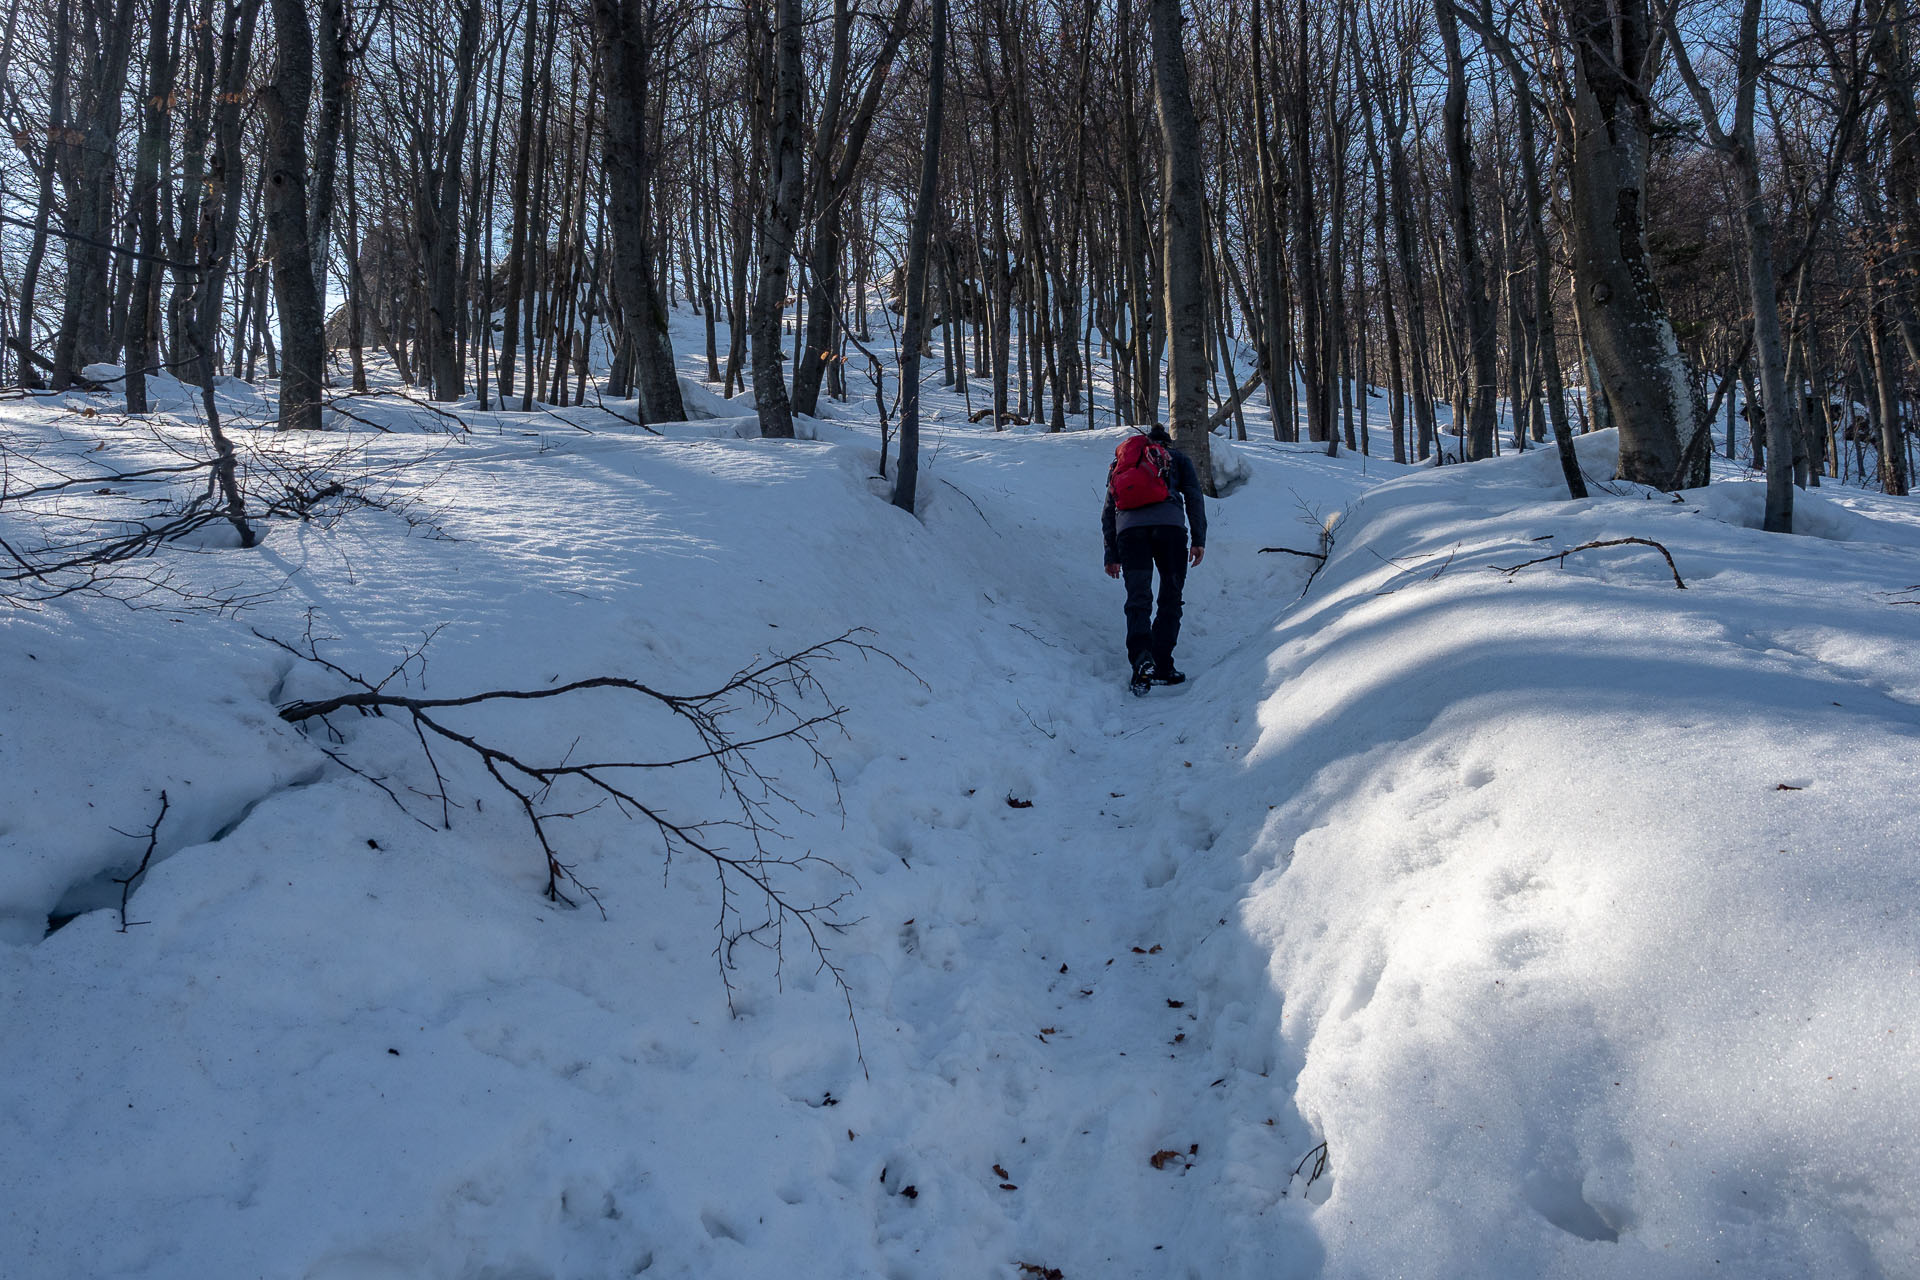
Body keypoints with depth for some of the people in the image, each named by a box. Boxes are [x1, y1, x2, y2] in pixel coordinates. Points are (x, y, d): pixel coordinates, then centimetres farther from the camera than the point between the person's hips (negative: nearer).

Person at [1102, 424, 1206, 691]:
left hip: (1128, 527, 2)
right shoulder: (1178, 458, 27)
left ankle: (1141, 660, -25)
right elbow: (1194, 497, 12)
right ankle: (1162, 668, 0)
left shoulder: (1120, 461, 33)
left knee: (1138, 600, -2)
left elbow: (1108, 511, 26)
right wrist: (1199, 539, 8)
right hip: (1169, 523, -2)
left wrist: (1111, 555, 25)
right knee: (1170, 599, 7)